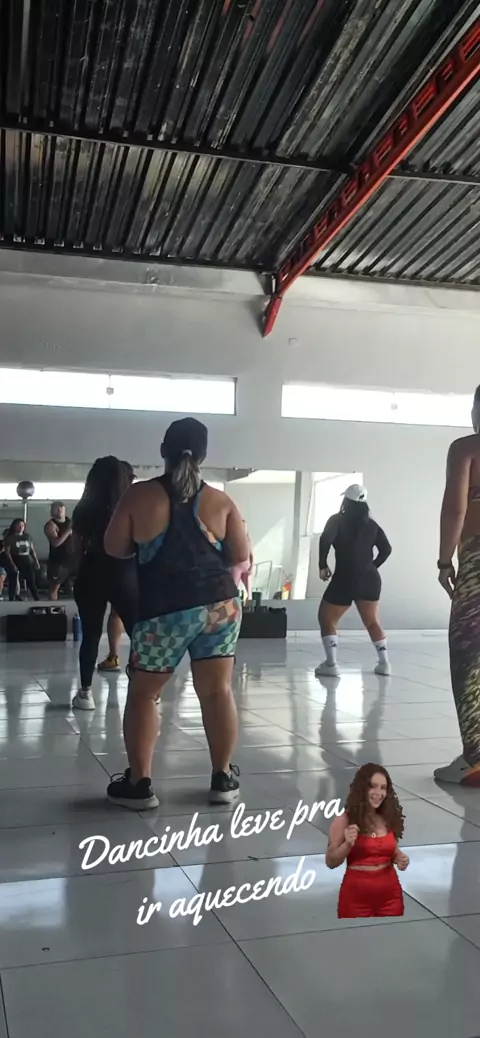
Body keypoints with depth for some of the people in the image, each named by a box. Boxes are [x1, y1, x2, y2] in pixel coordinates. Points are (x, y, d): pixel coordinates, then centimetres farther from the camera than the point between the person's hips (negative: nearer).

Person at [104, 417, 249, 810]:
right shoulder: (220, 501, 1)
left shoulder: (139, 496, -4)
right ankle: (223, 778, 17)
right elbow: (240, 555, 3)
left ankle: (139, 783, 13)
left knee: (143, 694, 12)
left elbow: (115, 548, 3)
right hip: (219, 604, 2)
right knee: (218, 691, 9)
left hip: (164, 610, -2)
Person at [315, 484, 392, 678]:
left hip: (345, 580, -4)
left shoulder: (338, 521, -1)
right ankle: (384, 662, 15)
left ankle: (331, 665, 0)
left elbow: (325, 540, -18)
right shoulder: (371, 524, 11)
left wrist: (323, 565, -9)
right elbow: (386, 549, 8)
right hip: (370, 579, 4)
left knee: (327, 619, 10)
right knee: (372, 622, 20)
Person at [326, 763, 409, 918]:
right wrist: (348, 844, -20)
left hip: (390, 893, 4)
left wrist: (400, 859, -2)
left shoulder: (390, 819, 3)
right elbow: (330, 862, -4)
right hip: (356, 895, -3)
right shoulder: (344, 821, -7)